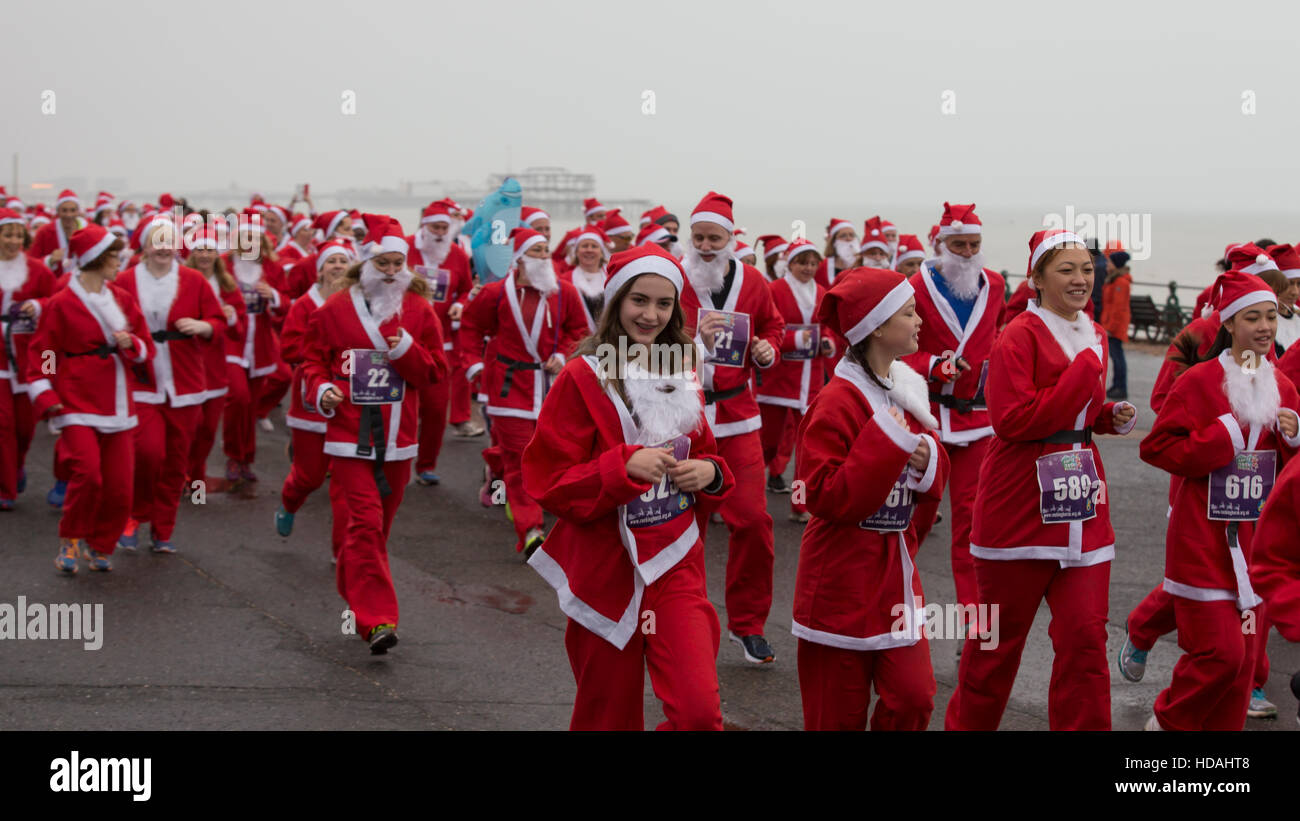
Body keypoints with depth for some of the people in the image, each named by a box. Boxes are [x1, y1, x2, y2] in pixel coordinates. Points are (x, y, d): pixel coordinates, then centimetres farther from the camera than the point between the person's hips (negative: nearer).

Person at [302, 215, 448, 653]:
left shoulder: (419, 312, 6)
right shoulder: (335, 309, 3)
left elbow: (435, 370, 6)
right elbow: (314, 359, 9)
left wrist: (406, 350, -13)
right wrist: (320, 390, -11)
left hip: (397, 435, 3)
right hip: (350, 432, -3)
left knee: (378, 525, 11)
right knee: (364, 522, -12)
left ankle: (356, 596, 31)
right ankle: (377, 619, -15)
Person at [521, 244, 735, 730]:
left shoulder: (682, 378, 7)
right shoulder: (581, 378, -7)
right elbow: (548, 484, -10)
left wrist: (711, 473, -3)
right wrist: (624, 465, -23)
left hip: (676, 564, 3)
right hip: (605, 571, -3)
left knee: (699, 709, -12)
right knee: (609, 716, 9)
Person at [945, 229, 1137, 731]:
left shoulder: (1093, 336, 12)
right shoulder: (1021, 336, -11)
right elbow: (1012, 420, -22)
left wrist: (1113, 417, 4)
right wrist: (1084, 374, -20)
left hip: (1082, 512, 6)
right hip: (1020, 507, -6)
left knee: (1085, 639, 2)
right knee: (999, 638, 8)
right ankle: (967, 724, 27)